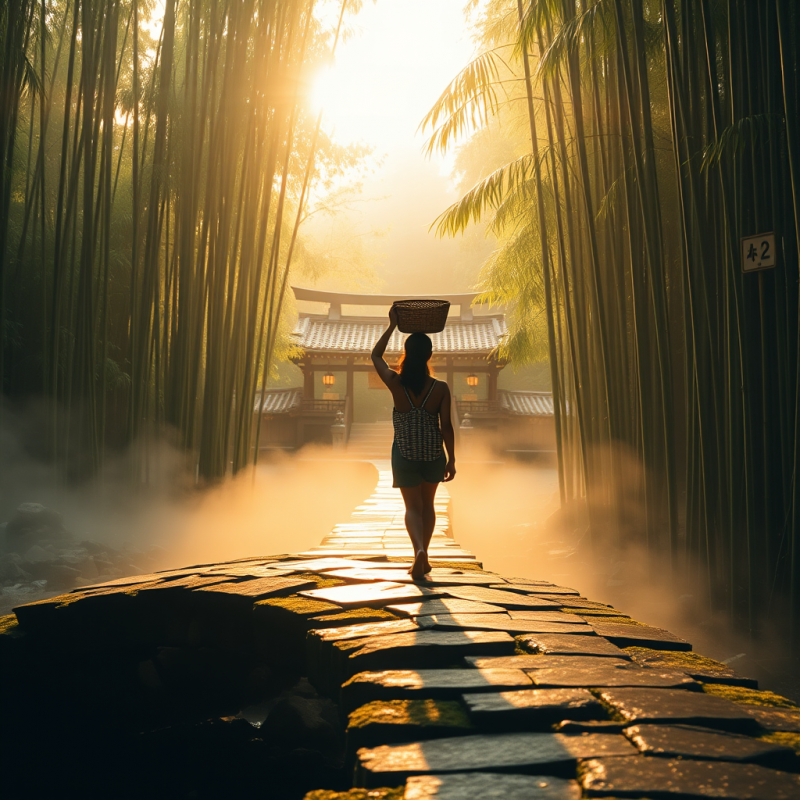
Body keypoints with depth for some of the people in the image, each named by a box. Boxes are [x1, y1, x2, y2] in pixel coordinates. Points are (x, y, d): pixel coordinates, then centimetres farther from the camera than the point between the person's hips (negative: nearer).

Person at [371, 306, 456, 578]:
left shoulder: (396, 383, -12)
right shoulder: (441, 388, -12)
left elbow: (375, 355, 5)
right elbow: (446, 426, -10)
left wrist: (392, 326, 9)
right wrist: (452, 459, 0)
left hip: (405, 454, -1)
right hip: (433, 454, 1)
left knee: (412, 507, 10)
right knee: (427, 503, 21)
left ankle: (419, 550, -16)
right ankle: (422, 558, 25)